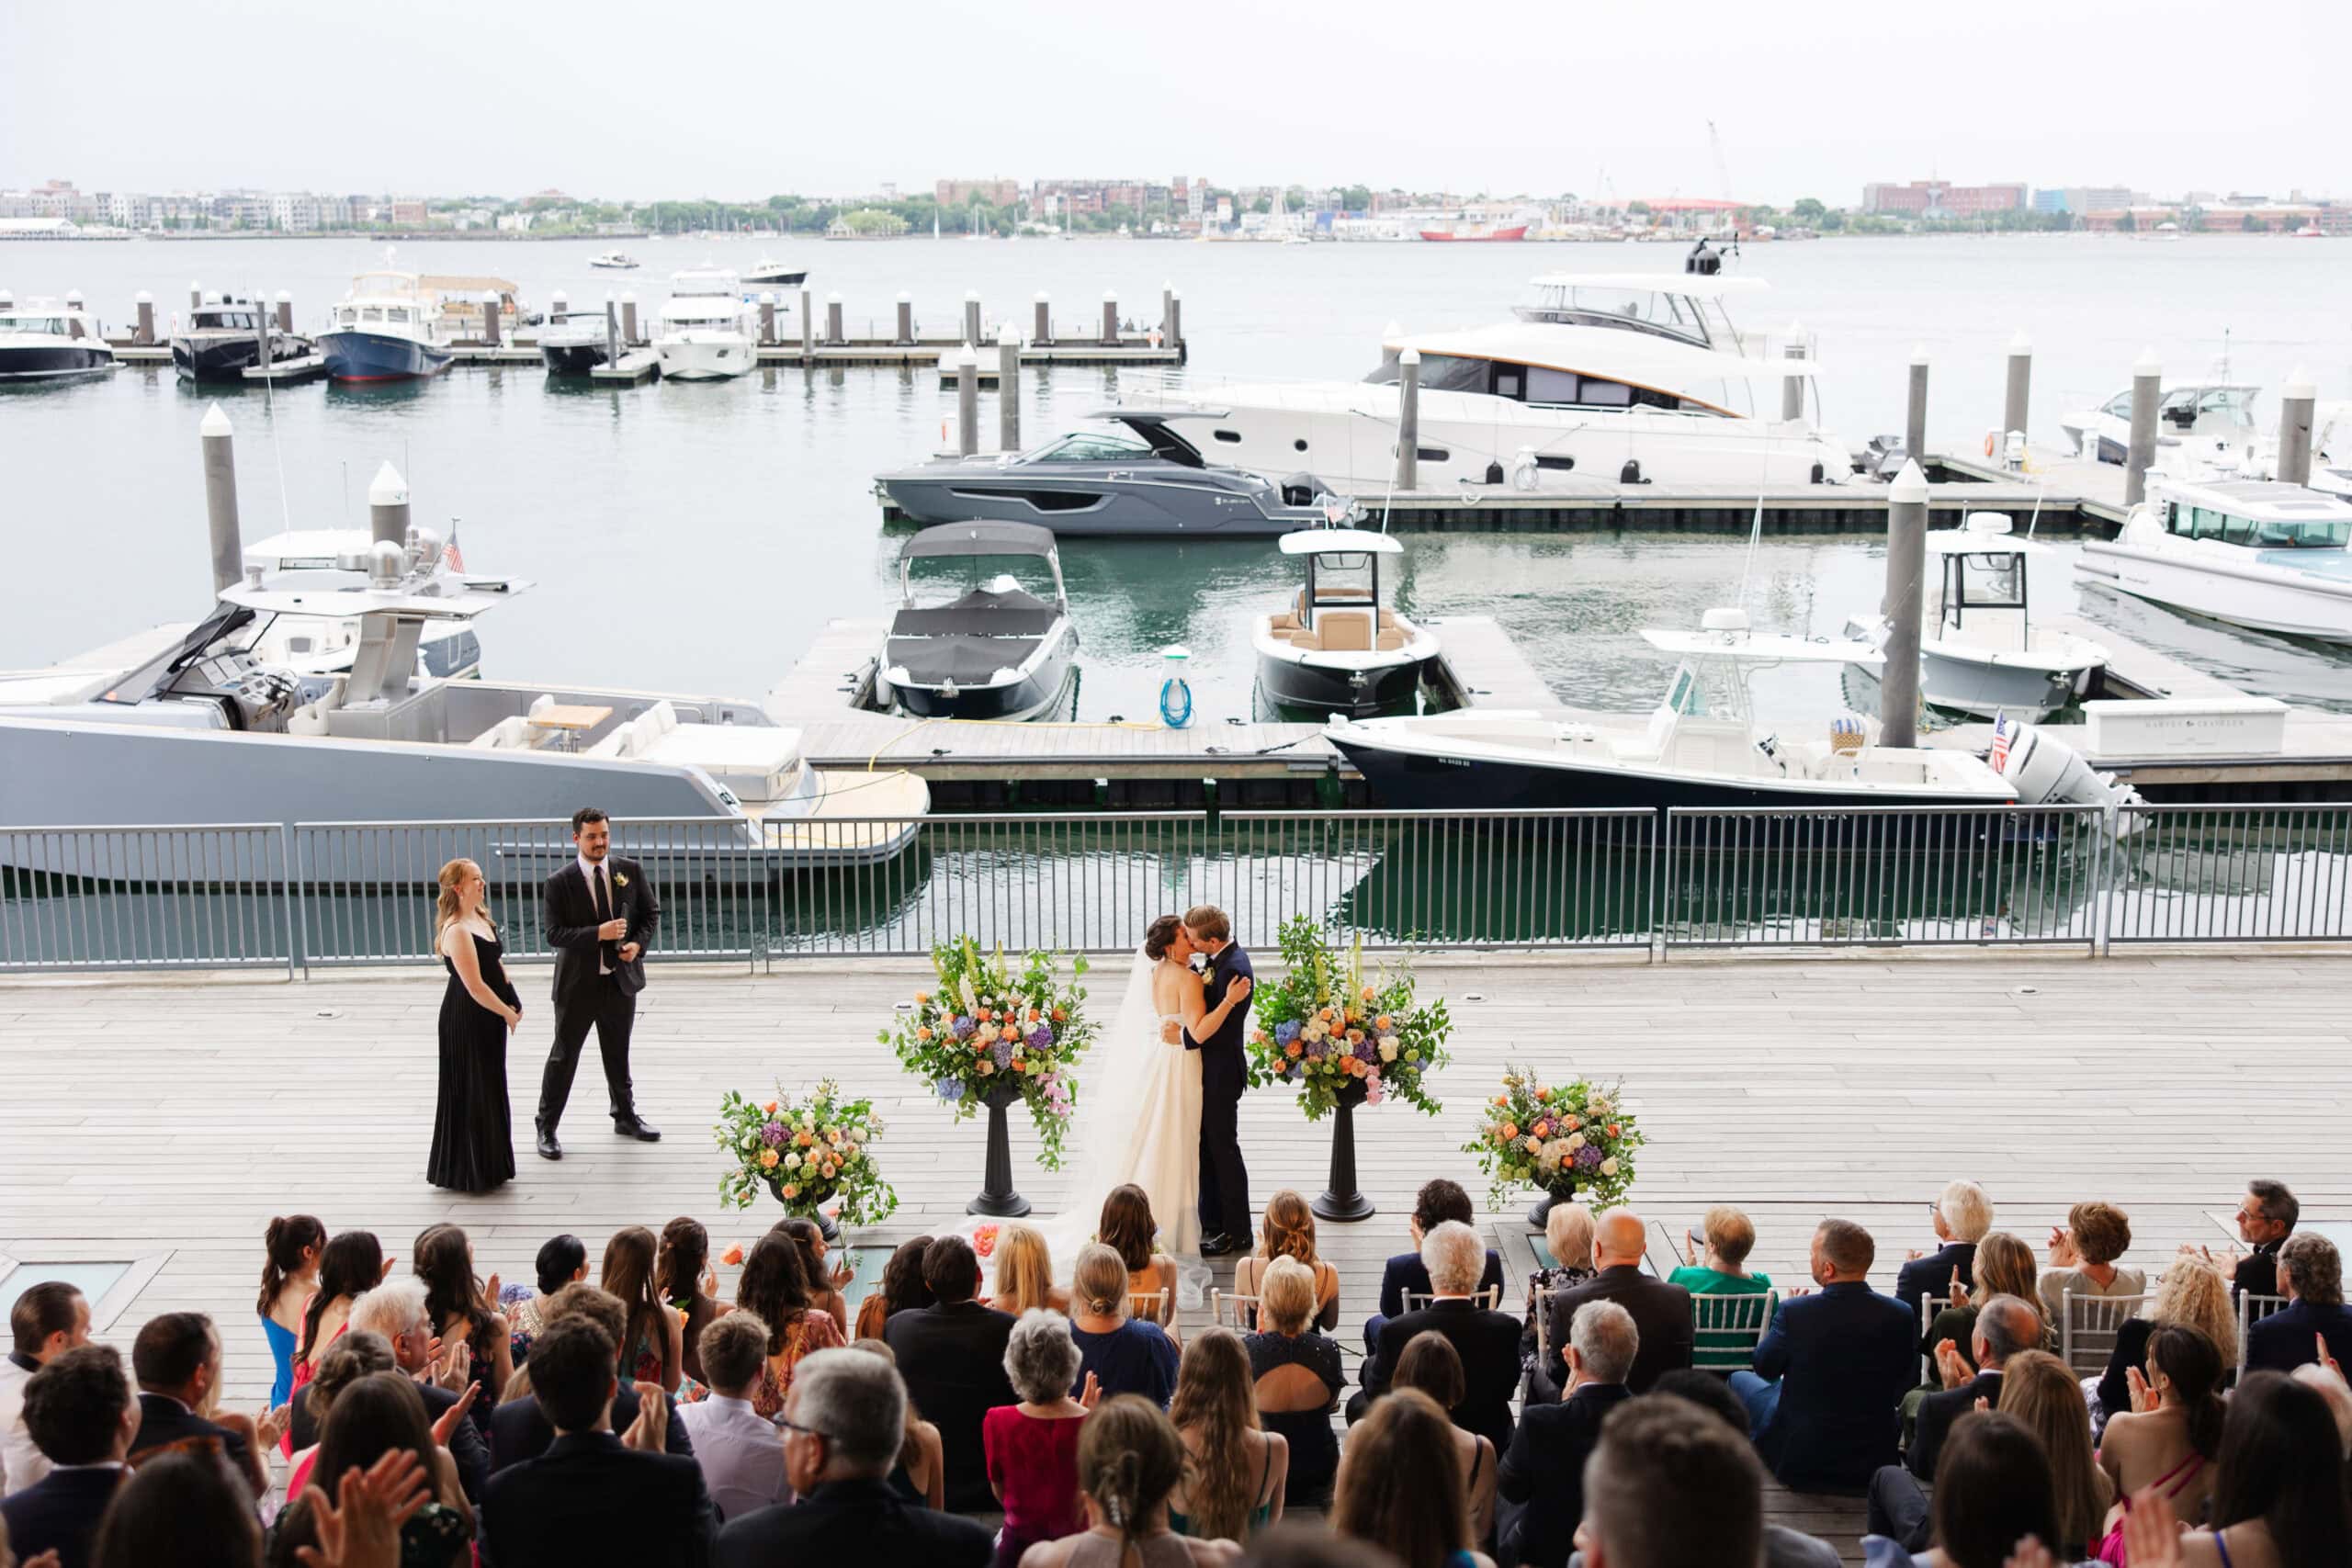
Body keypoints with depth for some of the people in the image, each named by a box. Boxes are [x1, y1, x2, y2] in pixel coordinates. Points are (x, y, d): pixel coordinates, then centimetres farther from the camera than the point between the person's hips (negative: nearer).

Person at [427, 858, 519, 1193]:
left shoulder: (481, 918, 7)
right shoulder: (457, 931, -22)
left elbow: (496, 964, 16)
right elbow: (475, 986, -23)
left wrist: (513, 1001, 4)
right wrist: (507, 1012, -13)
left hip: (489, 1016, 9)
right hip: (467, 1020, -9)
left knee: (490, 1088, 17)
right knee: (471, 1092, 2)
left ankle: (488, 1164, 30)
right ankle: (468, 1171, 14)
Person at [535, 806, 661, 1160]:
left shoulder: (630, 871, -1)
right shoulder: (560, 883, -11)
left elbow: (652, 912, 9)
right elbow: (554, 933, -14)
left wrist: (639, 943, -9)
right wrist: (597, 934, -26)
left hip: (621, 978, 3)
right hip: (578, 984, -3)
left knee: (618, 1054, 19)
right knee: (563, 1057, 5)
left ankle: (625, 1116, 36)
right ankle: (546, 1128, 15)